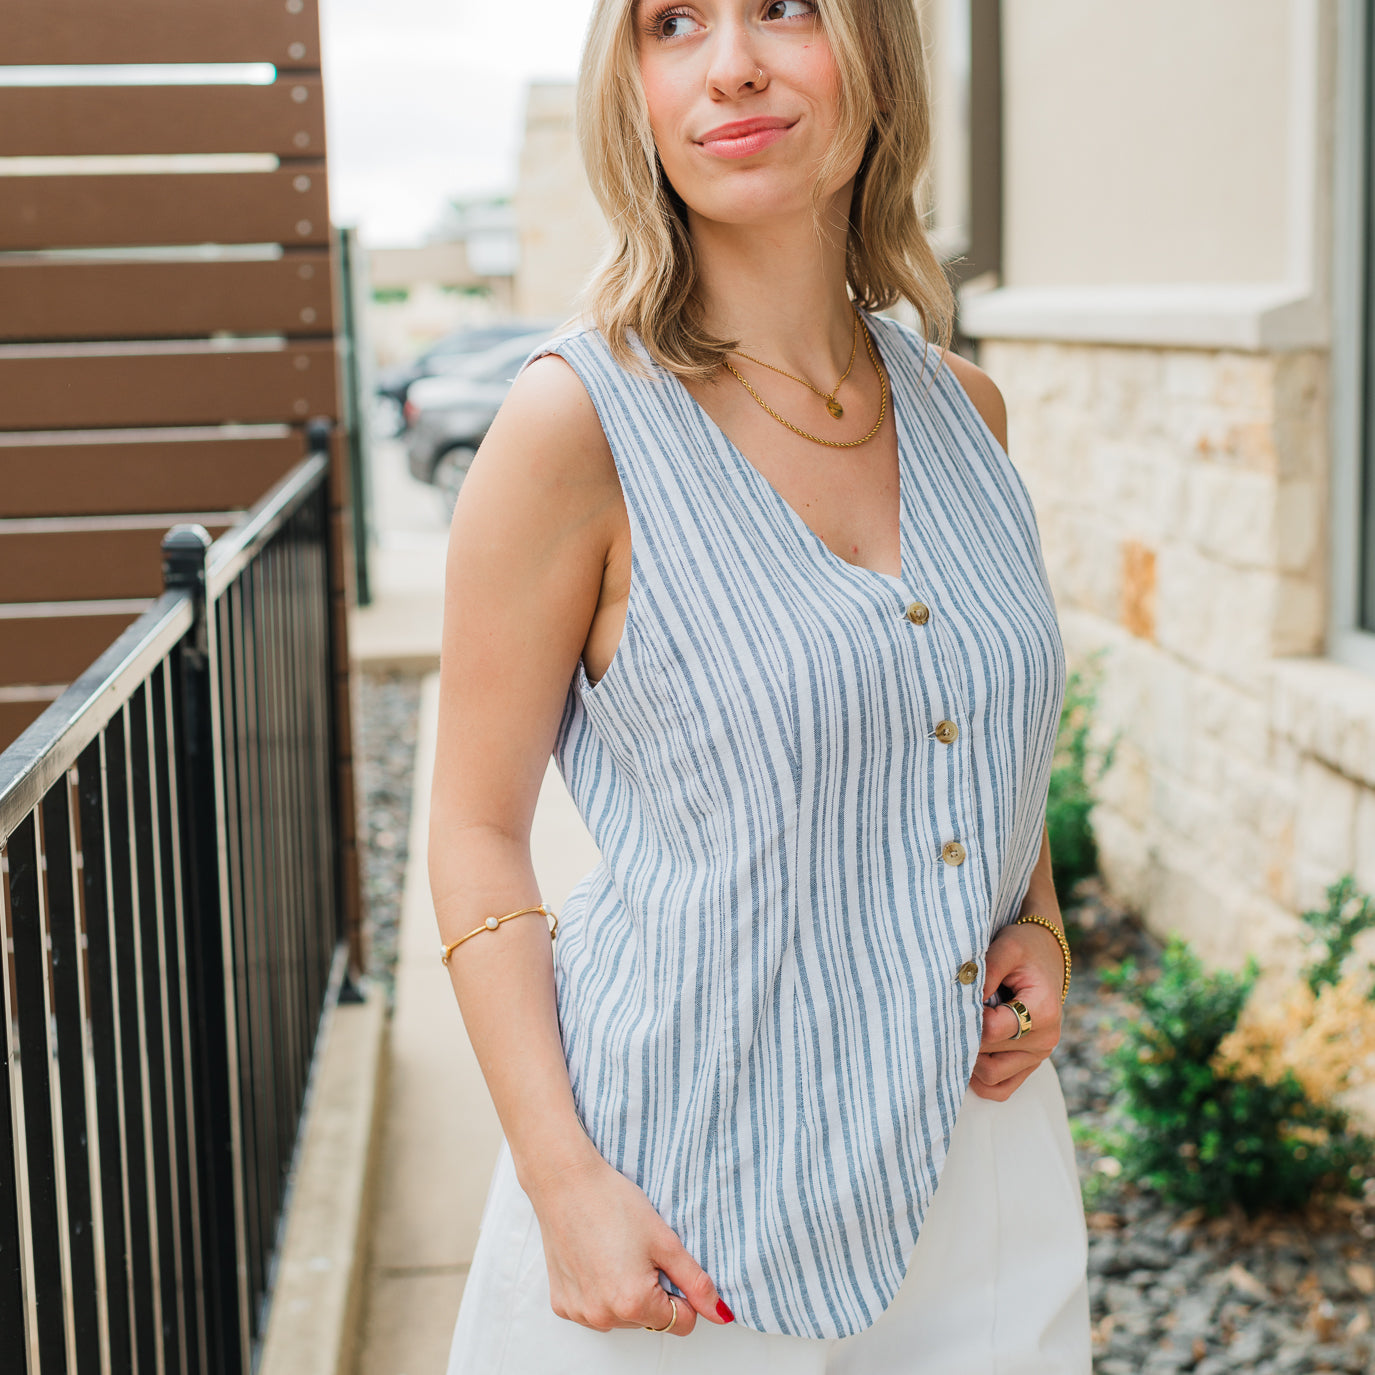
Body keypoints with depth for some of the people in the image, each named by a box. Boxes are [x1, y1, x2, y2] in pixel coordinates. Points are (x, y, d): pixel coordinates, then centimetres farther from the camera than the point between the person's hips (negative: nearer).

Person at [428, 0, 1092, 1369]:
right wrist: (562, 1179, -16)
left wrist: (1039, 923, 0)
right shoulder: (579, 420, -13)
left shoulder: (963, 408, 2)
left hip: (975, 1140, 5)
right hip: (686, 1179, -4)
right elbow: (479, 833, -10)